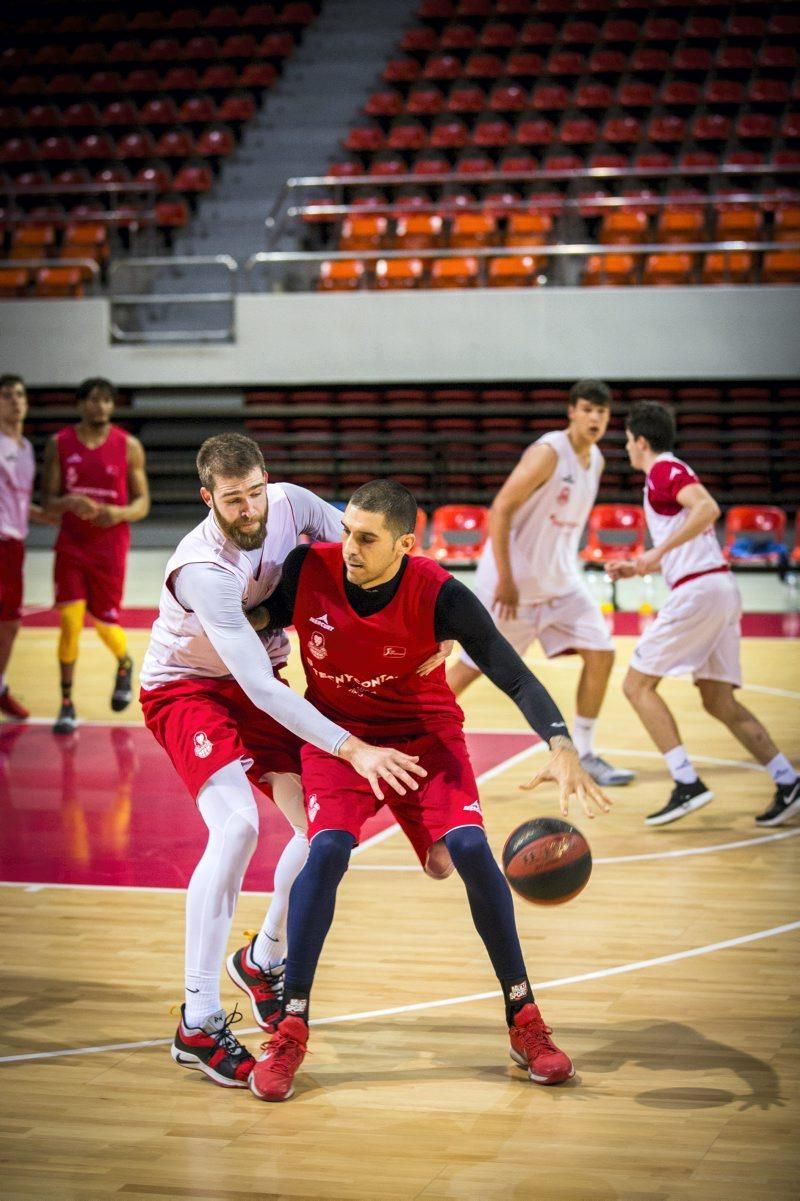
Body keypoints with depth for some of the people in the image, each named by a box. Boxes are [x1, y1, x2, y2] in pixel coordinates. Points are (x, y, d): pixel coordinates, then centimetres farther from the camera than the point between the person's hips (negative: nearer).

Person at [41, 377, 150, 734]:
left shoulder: (129, 446, -3)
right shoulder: (59, 444, -1)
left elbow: (142, 503, 0)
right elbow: (48, 503, 0)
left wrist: (120, 513, -22)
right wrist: (69, 503, -23)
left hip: (110, 548, 0)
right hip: (71, 546, 1)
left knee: (106, 623, 3)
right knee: (69, 621, -9)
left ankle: (125, 665, 39)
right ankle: (66, 704, 3)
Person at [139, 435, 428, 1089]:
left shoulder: (290, 504, -16)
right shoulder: (204, 570, -33)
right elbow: (259, 689, -36)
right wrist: (351, 750, -40)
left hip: (260, 684, 6)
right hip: (187, 688, -6)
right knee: (237, 827, -27)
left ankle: (264, 960, 22)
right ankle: (199, 1022, -21)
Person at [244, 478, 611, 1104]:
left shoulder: (440, 595, -24)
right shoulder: (308, 569, -19)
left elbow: (516, 677, -25)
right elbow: (269, 628, 2)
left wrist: (562, 747, -41)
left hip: (424, 731, 0)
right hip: (337, 730, 1)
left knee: (469, 847, -20)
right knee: (328, 847, -24)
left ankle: (524, 1021, -4)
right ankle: (291, 1030, -14)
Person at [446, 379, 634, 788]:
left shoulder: (596, 461, 6)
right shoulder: (548, 453, -20)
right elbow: (500, 509, -22)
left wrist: (565, 566, 17)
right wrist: (505, 580, -24)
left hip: (559, 580, 8)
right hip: (515, 579, -8)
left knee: (601, 654, -2)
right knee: (472, 666, -1)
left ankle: (583, 755, 8)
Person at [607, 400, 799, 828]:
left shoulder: (664, 470, -4)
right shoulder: (672, 472, 26)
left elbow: (708, 508, -22)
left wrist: (658, 551, -22)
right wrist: (639, 567, 25)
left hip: (698, 590, -9)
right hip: (720, 586, 9)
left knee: (637, 684, -3)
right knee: (719, 701, 10)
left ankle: (687, 784, -13)